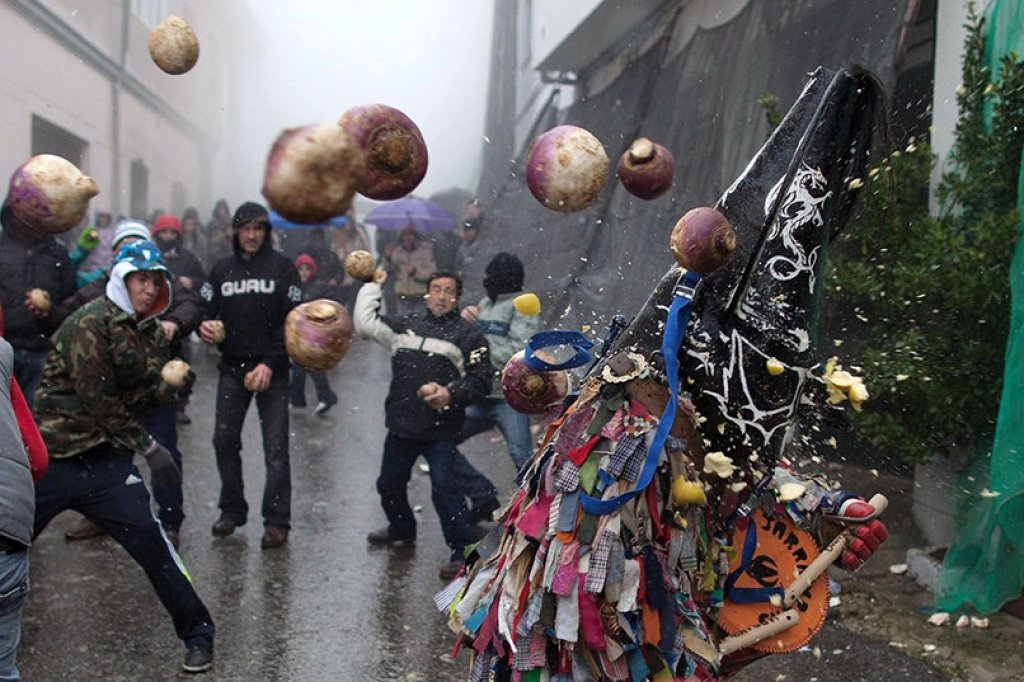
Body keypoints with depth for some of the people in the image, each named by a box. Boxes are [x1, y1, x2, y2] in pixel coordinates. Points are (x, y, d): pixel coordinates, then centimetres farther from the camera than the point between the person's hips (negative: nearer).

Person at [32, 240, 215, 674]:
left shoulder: (151, 332, 8)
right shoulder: (90, 323, -12)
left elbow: (143, 399, 6)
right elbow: (100, 400, -15)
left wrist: (171, 383, -15)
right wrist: (148, 448, -14)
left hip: (104, 458, 4)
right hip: (50, 456, -4)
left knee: (148, 537, -10)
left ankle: (197, 633, 2)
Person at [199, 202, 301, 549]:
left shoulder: (283, 267, -1)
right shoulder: (222, 269, 10)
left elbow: (292, 319, -6)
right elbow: (205, 308, 11)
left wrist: (270, 363, -14)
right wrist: (204, 326, -14)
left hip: (271, 368, -4)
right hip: (232, 367, 4)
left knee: (276, 448, -4)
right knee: (225, 439, 6)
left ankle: (277, 521, 1)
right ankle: (232, 510, 22)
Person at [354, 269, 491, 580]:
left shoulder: (469, 335, 0)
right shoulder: (406, 325, 11)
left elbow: (480, 380, -3)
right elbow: (365, 324, 8)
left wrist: (451, 394, -18)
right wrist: (372, 286, 13)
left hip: (441, 429, -5)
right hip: (401, 426, 6)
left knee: (443, 487, -16)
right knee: (389, 483, 20)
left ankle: (464, 550, -5)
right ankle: (401, 528, 46)